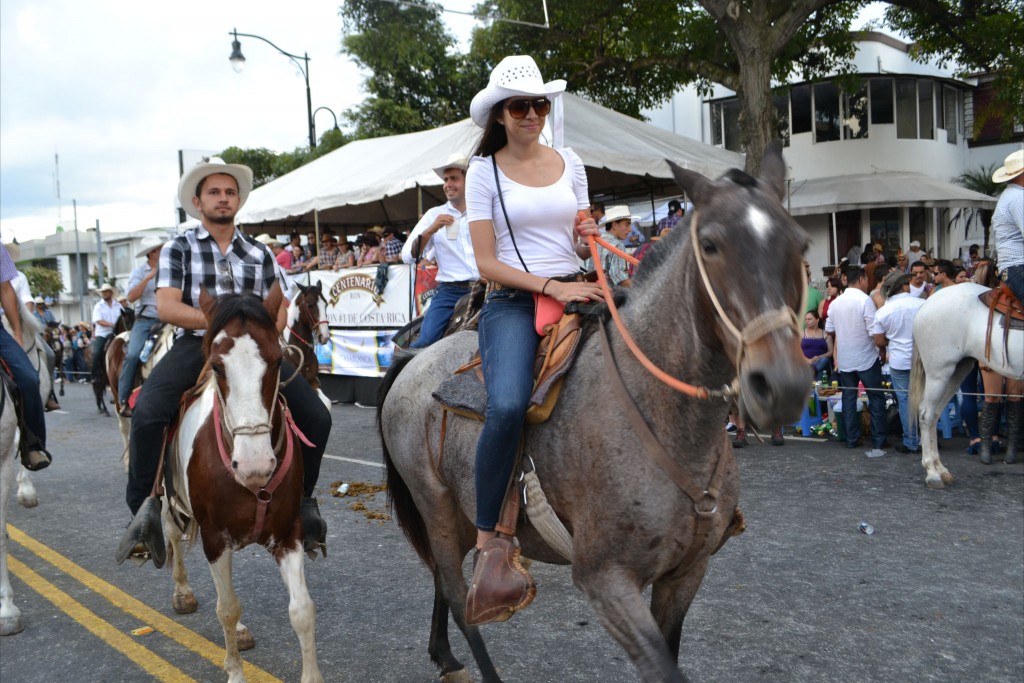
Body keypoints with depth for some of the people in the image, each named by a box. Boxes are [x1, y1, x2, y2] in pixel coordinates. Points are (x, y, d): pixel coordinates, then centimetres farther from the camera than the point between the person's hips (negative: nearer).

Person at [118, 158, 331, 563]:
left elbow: (278, 313, 13)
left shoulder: (260, 254, 16)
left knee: (316, 417, -13)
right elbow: (167, 307, -4)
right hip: (197, 344, -2)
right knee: (147, 411, -31)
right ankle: (144, 508, -11)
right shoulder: (178, 249, 8)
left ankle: (302, 498, 10)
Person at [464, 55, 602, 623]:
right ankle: (488, 543, -18)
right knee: (507, 406, -31)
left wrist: (589, 240, -2)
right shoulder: (484, 171, 4)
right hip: (512, 300, -5)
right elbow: (486, 262, -4)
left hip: (574, 292, 5)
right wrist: (550, 287, -15)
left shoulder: (570, 165, 15)